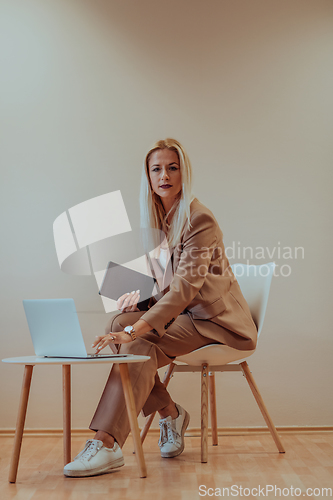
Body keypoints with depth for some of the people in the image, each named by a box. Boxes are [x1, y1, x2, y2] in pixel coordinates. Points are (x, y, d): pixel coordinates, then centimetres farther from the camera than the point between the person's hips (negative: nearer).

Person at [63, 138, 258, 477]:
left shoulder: (200, 219, -20)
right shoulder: (153, 219, 6)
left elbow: (186, 285, -31)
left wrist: (135, 331, -40)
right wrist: (141, 296, -8)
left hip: (213, 318, -7)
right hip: (178, 310, 8)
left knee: (140, 345, -28)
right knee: (118, 323, -17)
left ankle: (107, 445, -27)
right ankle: (169, 412, -4)